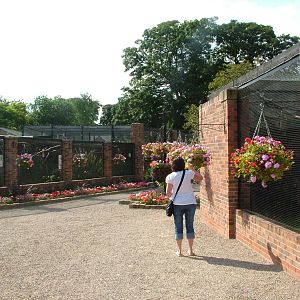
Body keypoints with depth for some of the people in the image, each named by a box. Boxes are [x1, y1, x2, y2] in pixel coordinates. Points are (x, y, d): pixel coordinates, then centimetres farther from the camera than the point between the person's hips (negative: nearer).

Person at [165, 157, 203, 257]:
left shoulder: (170, 177, -7)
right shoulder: (188, 173, -5)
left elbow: (168, 193, -6)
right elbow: (200, 178, 12)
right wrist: (192, 169, 17)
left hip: (177, 204, -1)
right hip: (191, 203, 1)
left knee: (178, 227, 7)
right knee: (190, 226, 11)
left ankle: (179, 251, 10)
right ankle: (190, 250, 17)